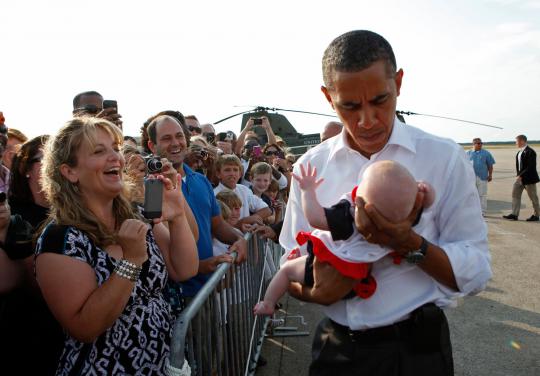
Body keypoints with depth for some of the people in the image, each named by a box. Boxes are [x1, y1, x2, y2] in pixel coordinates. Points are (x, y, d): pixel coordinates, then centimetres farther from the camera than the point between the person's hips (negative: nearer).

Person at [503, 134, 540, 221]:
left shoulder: (530, 152, -18)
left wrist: (521, 176, -22)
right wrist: (518, 175, 6)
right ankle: (514, 214, 9)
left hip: (529, 178, -9)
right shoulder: (520, 152, 9)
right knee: (515, 194, 6)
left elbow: (531, 167, -22)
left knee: (533, 197, 5)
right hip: (520, 177, 9)